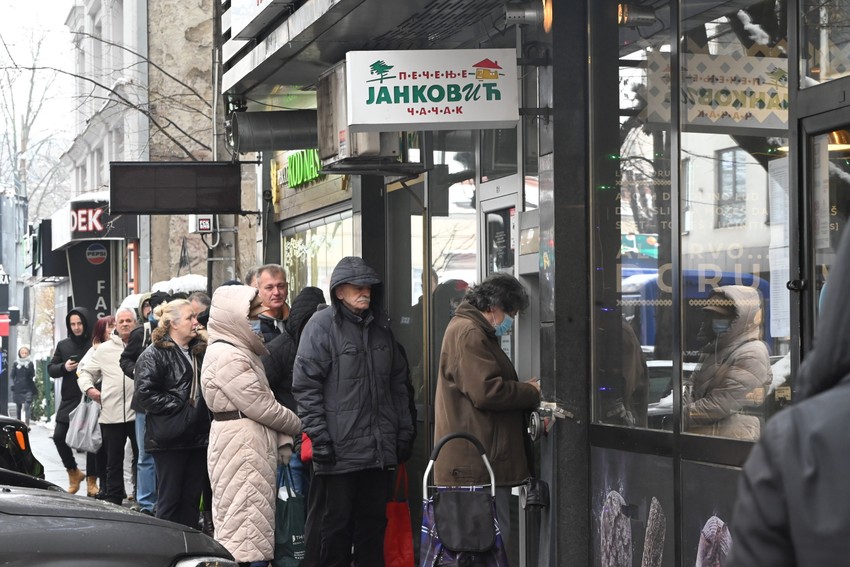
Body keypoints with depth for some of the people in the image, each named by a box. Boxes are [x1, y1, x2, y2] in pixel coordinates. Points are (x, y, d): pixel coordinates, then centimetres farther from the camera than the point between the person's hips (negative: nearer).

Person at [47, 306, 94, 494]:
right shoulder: (63, 345, 11)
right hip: (69, 401, 4)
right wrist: (63, 367, -8)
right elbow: (50, 369, 12)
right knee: (59, 436, -3)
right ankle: (73, 472, 18)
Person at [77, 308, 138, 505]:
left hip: (138, 413, -2)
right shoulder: (104, 349, 9)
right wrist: (88, 388, 1)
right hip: (111, 413, 2)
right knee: (113, 461, 9)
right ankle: (113, 501, 16)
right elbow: (85, 372, 17)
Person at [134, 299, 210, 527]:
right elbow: (145, 393, -16)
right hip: (170, 439, -7)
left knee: (192, 499, 10)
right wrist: (180, 406, -16)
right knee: (170, 500, -2)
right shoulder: (154, 355, -7)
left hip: (197, 437, 7)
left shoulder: (200, 350, 15)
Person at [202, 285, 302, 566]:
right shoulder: (225, 355, -15)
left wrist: (283, 440, 4)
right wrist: (298, 426, -2)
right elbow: (261, 406, -16)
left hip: (256, 445, 10)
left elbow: (264, 402, 16)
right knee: (246, 522, -10)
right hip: (241, 444, -10)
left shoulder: (244, 351, 18)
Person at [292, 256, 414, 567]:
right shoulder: (321, 326, -5)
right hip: (339, 450, -6)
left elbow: (398, 383, 20)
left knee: (373, 523, 13)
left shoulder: (381, 327, 15)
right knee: (334, 527, -1)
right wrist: (319, 437, -15)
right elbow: (306, 386, -10)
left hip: (380, 448, 6)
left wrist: (404, 430, 14)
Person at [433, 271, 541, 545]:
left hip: (482, 461, 11)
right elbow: (487, 392, -21)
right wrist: (532, 392, -8)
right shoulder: (468, 334, -12)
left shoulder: (476, 333, 24)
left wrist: (525, 389, 13)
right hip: (477, 464, -11)